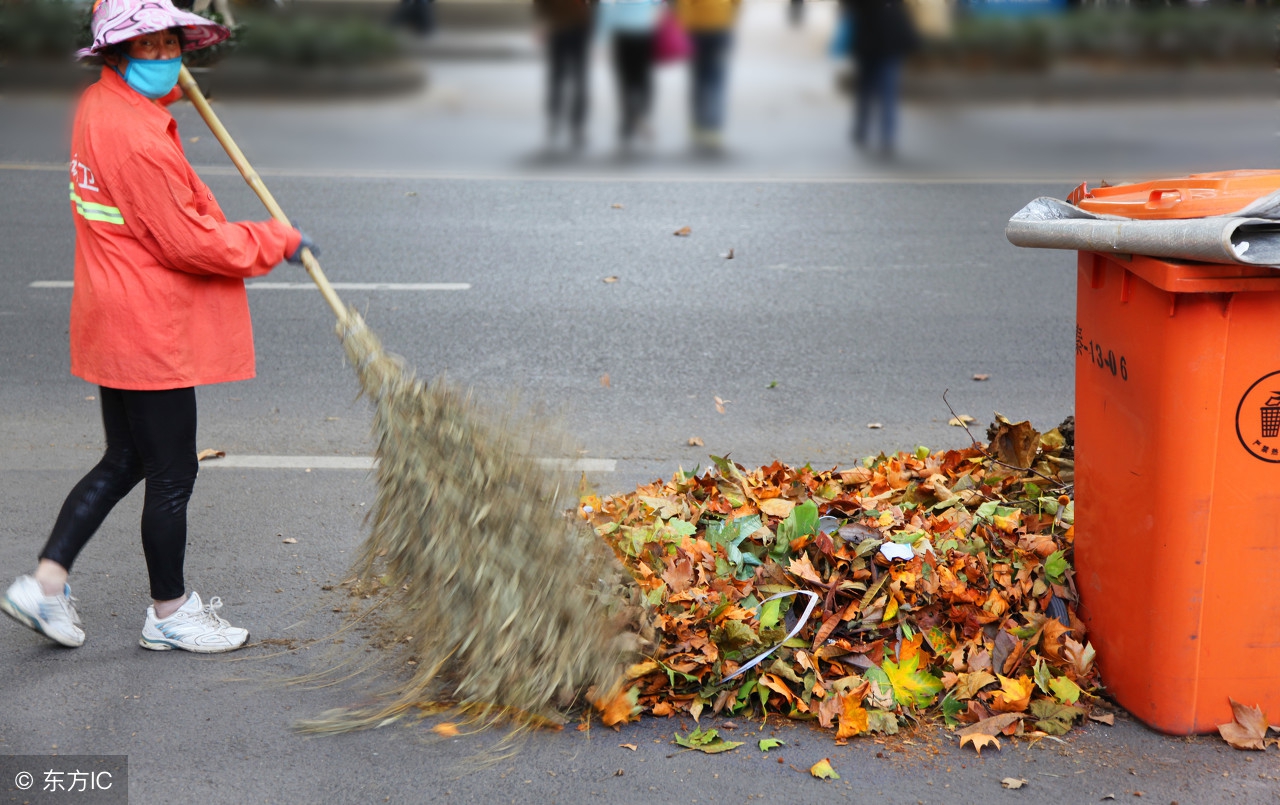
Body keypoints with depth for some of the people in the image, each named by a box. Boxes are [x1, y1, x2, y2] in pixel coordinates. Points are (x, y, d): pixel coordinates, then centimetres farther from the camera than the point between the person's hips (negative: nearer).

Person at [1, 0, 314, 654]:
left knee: (123, 462, 20)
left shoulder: (98, 105, 6)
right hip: (150, 331, -10)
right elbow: (190, 243, -21)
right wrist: (278, 241, -9)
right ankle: (169, 613, 20)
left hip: (116, 324, 10)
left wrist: (172, 89, 15)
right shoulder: (138, 138, -24)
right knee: (172, 476, 5)